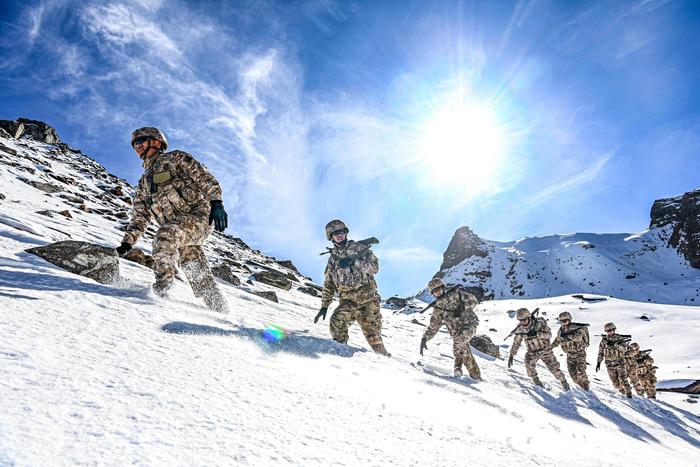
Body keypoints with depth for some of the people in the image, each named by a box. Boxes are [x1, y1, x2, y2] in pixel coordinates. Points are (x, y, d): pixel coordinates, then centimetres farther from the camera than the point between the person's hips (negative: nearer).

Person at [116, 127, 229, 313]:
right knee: (199, 278, -6)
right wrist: (128, 241, 13)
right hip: (178, 231, 5)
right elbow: (140, 216, 27)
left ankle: (161, 290, -29)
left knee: (165, 235, -33)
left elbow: (205, 178, -1)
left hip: (198, 215, -5)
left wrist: (216, 203, -17)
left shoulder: (175, 158, 12)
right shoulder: (144, 182, 30)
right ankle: (220, 310, 0)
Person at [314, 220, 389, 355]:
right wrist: (324, 306, 13)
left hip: (367, 298, -2)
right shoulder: (332, 259, 17)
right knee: (337, 322, -25)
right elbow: (328, 285, 21)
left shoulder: (358, 247, 7)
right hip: (348, 301, 2)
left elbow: (374, 266, -6)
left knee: (372, 334, -2)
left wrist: (353, 262, -19)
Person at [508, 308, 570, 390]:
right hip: (532, 352, 2)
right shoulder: (520, 329, -11)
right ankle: (536, 380, -1)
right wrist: (511, 356, -7)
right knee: (529, 363, -23)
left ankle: (564, 382, 25)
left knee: (554, 367, -2)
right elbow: (516, 343, -3)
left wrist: (537, 333, -42)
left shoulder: (538, 323, -21)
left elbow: (549, 335, -28)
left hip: (544, 350, -2)